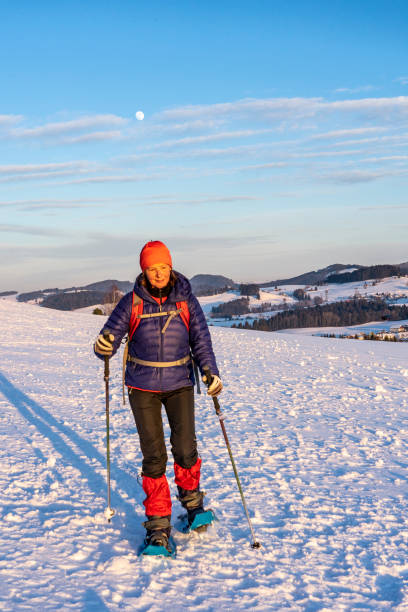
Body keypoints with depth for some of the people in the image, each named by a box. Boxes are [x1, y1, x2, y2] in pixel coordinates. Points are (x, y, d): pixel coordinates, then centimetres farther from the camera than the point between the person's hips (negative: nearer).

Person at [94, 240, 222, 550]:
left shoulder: (186, 300, -2)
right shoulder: (132, 302, -4)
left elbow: (201, 339, 2)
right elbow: (110, 336, -6)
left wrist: (211, 372, -12)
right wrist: (104, 346, -29)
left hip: (180, 384, 1)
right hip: (143, 387, 0)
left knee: (185, 449, -7)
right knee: (154, 456, -2)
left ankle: (191, 497, 25)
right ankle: (158, 523, 10)